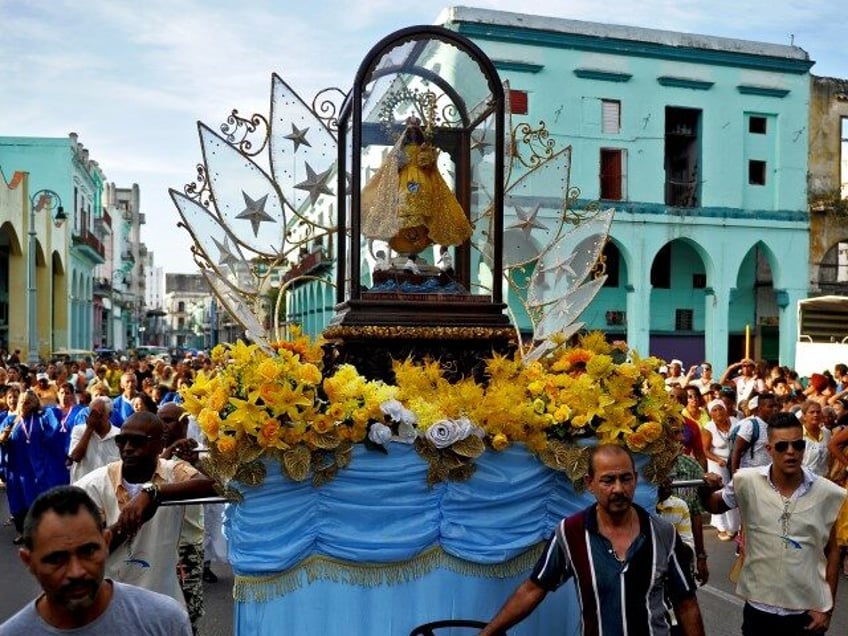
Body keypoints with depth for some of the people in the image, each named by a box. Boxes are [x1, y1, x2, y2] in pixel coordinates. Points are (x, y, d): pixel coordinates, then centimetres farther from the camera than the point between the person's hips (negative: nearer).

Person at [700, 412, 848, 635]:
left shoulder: (828, 493, -7)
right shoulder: (747, 482, -9)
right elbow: (715, 506, 8)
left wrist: (828, 607, 4)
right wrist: (706, 490, -14)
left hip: (808, 609, 0)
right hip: (758, 606, 0)